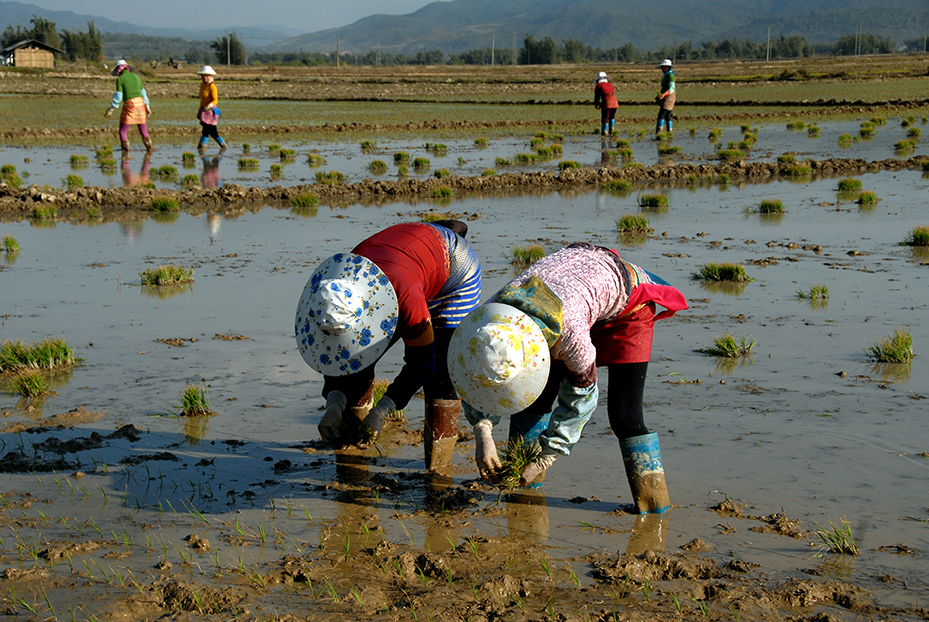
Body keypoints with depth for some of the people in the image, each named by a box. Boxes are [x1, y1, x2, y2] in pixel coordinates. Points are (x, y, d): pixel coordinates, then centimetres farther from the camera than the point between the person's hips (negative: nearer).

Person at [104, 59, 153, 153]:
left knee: (123, 131, 3)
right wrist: (147, 106, 21)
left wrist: (111, 109, -3)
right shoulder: (136, 77, 13)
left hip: (129, 104, -5)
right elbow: (143, 92, 16)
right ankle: (149, 147, 9)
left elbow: (118, 96, -7)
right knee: (143, 130, 14)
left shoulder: (120, 79, -3)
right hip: (140, 103, 5)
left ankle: (125, 149, -9)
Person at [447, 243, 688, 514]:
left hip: (625, 301, -6)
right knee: (534, 400, -2)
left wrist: (546, 458, -20)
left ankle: (653, 501, -3)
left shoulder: (571, 335, -44)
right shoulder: (491, 315, -28)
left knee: (624, 414, -15)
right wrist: (483, 435, -20)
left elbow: (581, 397, -26)